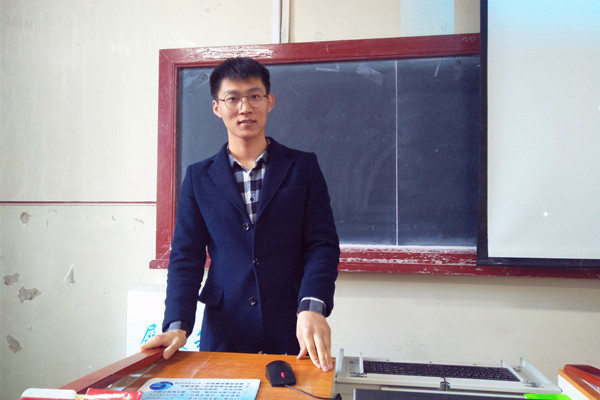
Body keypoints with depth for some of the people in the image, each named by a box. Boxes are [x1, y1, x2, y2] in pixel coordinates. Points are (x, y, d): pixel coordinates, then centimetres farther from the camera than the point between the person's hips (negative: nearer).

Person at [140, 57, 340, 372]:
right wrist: (177, 325, -10)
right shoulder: (199, 177, 6)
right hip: (224, 333, 1)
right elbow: (186, 256, 3)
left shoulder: (303, 167, 2)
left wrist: (312, 308, -19)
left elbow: (322, 244, -4)